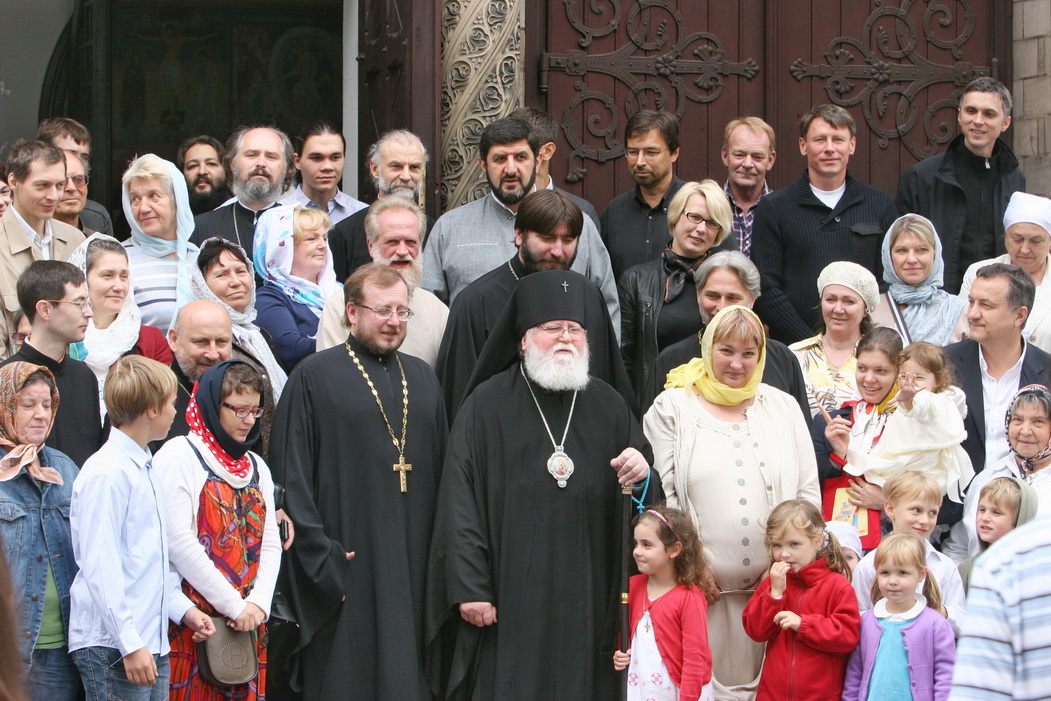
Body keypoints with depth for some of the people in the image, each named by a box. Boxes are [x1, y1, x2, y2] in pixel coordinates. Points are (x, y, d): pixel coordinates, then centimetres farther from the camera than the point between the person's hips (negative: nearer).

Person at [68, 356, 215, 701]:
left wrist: (182, 608, 14)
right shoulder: (107, 474, -14)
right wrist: (129, 644, -20)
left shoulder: (147, 469, 16)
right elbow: (100, 568, -18)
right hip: (113, 648, -9)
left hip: (152, 645, 9)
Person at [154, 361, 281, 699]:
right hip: (194, 621, -6)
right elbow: (178, 543, -13)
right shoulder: (178, 455, -4)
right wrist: (234, 605, -12)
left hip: (249, 621, 6)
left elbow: (270, 543, 12)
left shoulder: (255, 466, 18)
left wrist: (259, 602, -6)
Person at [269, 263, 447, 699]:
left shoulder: (422, 378, 15)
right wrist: (320, 557, -13)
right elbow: (291, 479, -6)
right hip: (346, 565, -5)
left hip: (413, 562, 5)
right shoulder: (314, 378, -2)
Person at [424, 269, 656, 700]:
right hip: (510, 602, -3)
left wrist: (643, 479, -9)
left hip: (588, 599, 3)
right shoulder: (488, 406, 0)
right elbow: (460, 503, -6)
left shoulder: (608, 407, 11)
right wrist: (469, 587, -12)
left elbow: (652, 501, 15)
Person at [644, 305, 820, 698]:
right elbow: (662, 497, 0)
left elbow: (808, 492, 10)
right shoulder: (672, 408, 4)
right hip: (703, 583, -2)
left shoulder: (783, 408, 12)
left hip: (775, 582, 2)